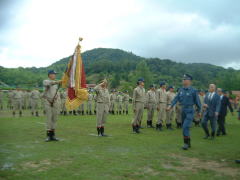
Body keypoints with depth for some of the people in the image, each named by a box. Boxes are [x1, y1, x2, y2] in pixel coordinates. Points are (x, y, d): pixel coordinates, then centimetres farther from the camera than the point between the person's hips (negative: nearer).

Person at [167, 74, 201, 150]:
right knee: (185, 127, 12)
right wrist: (170, 106, -10)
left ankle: (186, 143, -4)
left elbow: (197, 101, -2)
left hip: (190, 111, -6)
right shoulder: (181, 90, 7)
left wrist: (199, 111, 4)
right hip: (183, 110, 6)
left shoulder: (193, 90, -8)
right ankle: (188, 143, 26)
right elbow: (176, 98, 2)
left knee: (185, 126, -16)